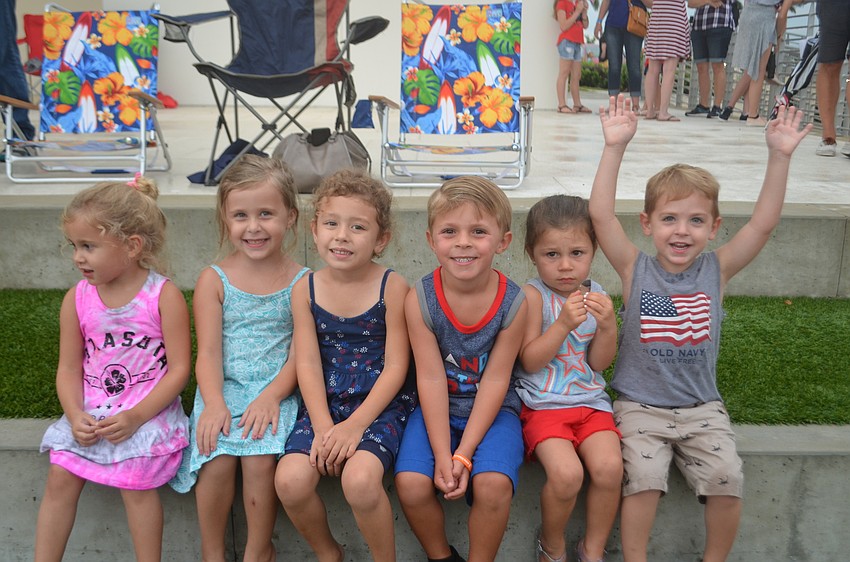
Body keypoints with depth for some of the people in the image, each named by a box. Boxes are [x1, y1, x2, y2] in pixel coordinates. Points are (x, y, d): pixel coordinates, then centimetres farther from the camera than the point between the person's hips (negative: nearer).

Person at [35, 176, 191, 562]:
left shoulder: (164, 296, -13)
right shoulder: (77, 299, 0)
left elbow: (179, 369, -13)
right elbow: (69, 369, 4)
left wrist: (135, 416, -20)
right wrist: (75, 416, -13)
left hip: (148, 411, -4)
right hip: (90, 412, 5)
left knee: (136, 483, -15)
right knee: (60, 479, -4)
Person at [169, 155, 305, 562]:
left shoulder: (302, 282, 1)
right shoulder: (213, 280, 3)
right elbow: (208, 352, -2)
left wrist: (271, 396, -17)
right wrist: (214, 403, -18)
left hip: (277, 392, -1)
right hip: (223, 390, 1)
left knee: (260, 459, -23)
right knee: (218, 460, -22)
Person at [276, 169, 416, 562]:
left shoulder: (391, 287, -8)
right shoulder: (305, 290, 1)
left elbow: (396, 366, -9)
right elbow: (308, 364, -1)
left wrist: (355, 425, -17)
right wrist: (323, 426, -13)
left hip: (380, 404, -3)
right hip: (325, 404, 3)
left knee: (359, 478, -29)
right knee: (290, 479, -19)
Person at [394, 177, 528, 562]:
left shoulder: (513, 302, -14)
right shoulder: (420, 299, -14)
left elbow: (495, 381, -13)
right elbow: (431, 379, -14)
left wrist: (464, 455, -17)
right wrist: (443, 456, -18)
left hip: (492, 410, 0)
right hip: (437, 410, 1)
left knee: (493, 484, -25)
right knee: (411, 484, -20)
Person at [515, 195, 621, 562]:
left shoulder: (596, 296, 5)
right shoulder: (533, 296, -8)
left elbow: (599, 363, 5)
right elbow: (530, 361, -13)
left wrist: (607, 327, -14)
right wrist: (563, 324, -25)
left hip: (590, 401, 4)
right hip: (542, 404, -4)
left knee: (609, 467, -20)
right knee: (566, 473, -25)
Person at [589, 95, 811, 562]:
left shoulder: (716, 271, 1)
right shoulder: (635, 269, -5)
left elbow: (763, 223, -7)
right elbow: (600, 214, -16)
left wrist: (779, 156, -15)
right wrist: (615, 147, -23)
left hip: (702, 407, 2)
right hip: (639, 405, -2)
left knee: (727, 478, -17)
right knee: (642, 476, -23)